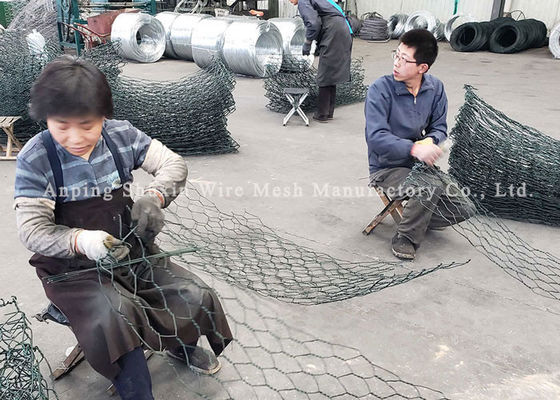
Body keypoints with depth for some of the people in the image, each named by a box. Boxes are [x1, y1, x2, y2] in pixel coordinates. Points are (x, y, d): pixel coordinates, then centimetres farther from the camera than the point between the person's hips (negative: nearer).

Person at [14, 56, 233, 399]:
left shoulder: (122, 135, -6)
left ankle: (182, 346, 28)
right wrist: (81, 241, -37)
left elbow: (174, 164, -3)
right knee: (114, 317, -32)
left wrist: (155, 197, -25)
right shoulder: (35, 159, -14)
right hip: (71, 265, -3)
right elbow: (32, 229, -16)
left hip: (130, 249, 4)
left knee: (196, 298, -8)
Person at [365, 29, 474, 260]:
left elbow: (439, 127, 3)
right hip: (386, 168, -5)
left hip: (418, 164, 5)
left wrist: (429, 141, -22)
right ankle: (405, 237, -9)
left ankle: (417, 220, 18)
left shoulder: (435, 88, -3)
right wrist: (414, 148, -41)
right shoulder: (380, 90, -18)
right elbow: (376, 137, -27)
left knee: (463, 209, -5)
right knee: (432, 186, -32)